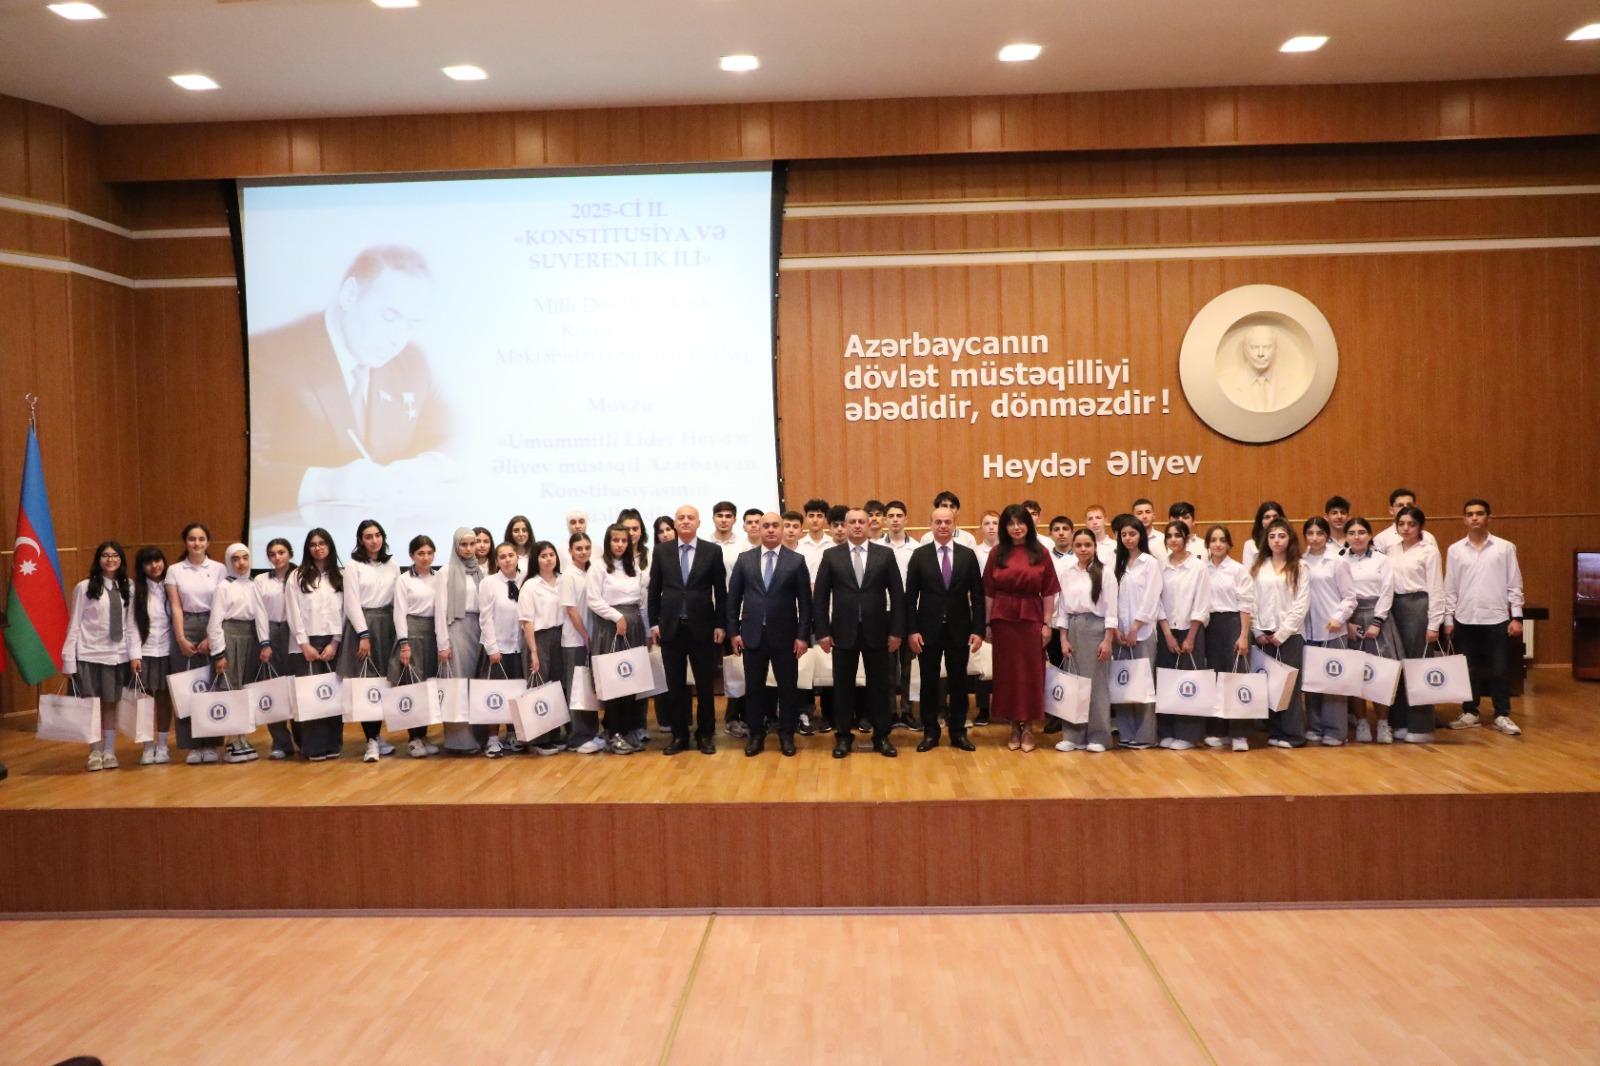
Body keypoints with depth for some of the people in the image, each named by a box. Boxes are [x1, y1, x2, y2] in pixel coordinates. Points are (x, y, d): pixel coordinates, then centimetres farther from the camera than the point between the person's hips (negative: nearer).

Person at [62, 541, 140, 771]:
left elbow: (132, 625, 4)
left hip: (118, 655, 2)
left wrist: (135, 654, -4)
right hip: (90, 655, -2)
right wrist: (68, 659, -4)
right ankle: (95, 752, 12)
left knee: (111, 703, 9)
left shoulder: (127, 590, 4)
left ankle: (109, 751, 18)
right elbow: (74, 624, -2)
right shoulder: (84, 588, -3)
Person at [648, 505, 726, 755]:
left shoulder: (712, 551, 1)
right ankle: (679, 734, 17)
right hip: (671, 627, 1)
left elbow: (721, 591, 1)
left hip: (702, 627, -1)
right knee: (675, 685, 7)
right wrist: (654, 623, 2)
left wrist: (721, 625, -3)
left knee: (704, 684, 6)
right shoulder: (662, 552, 5)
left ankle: (706, 734, 17)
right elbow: (654, 590, 8)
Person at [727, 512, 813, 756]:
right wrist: (734, 631, 0)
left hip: (785, 635, -1)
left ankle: (787, 735, 19)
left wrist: (803, 635, -7)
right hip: (752, 634, 1)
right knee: (754, 687, 9)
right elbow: (733, 597, 5)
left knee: (788, 686, 6)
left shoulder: (796, 561, -1)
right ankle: (756, 734, 21)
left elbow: (805, 601, -2)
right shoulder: (744, 559, 4)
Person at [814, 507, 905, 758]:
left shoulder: (885, 554, 3)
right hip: (843, 631, 0)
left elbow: (897, 594, 2)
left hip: (877, 631, 0)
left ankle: (881, 736, 18)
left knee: (880, 685, 7)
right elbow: (820, 596, 2)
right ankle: (843, 737, 18)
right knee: (843, 686, 7)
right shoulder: (831, 555, 3)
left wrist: (897, 630, -4)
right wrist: (823, 632, -4)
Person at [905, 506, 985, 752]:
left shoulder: (968, 555, 3)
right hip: (928, 629, 0)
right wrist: (912, 630, -8)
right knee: (929, 683, 7)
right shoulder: (919, 555, 1)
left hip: (959, 630, 1)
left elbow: (977, 595, 2)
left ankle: (958, 731, 19)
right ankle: (930, 732, 18)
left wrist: (978, 630, -5)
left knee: (958, 682, 8)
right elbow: (910, 596, -1)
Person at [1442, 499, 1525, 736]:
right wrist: (1448, 619, 3)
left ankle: (1502, 716, 11)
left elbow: (1514, 584, 1)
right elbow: (1450, 588, 6)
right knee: (1468, 668, 7)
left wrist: (1516, 617, -3)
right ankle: (1470, 713, 17)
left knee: (1499, 669, 1)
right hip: (1466, 619, 1)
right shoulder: (1455, 550, 4)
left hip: (1497, 618, -1)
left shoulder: (1505, 548, 0)